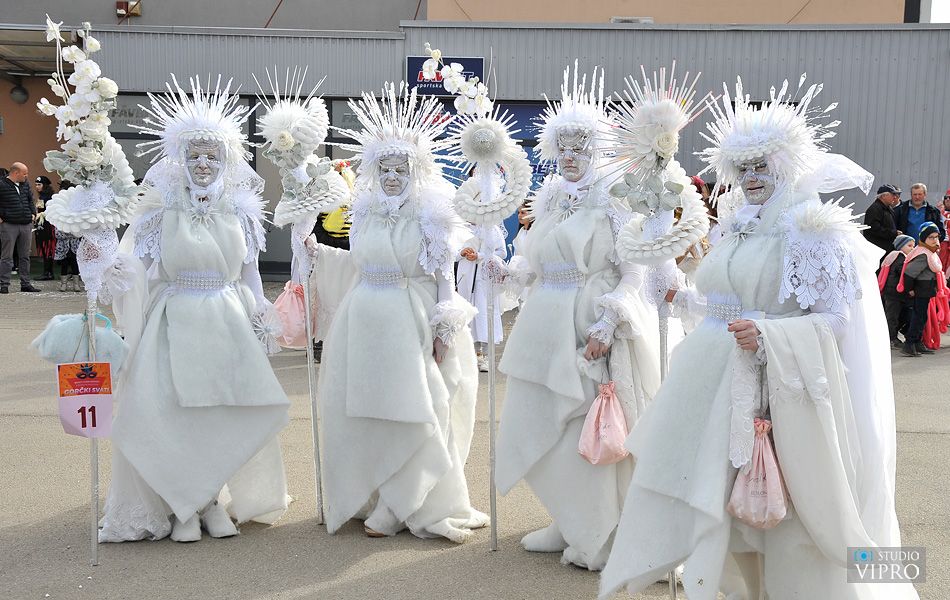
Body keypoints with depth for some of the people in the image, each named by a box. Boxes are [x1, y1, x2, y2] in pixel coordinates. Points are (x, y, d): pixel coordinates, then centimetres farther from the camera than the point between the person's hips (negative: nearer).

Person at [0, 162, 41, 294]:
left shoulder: (25, 186, 14)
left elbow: (31, 200, 26)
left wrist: (33, 214, 14)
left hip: (26, 225, 6)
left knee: (25, 256, 10)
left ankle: (25, 283, 16)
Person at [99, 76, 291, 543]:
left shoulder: (238, 210, 7)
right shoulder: (162, 208, -1)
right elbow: (133, 267, -5)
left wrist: (260, 324, 12)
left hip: (228, 323, 2)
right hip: (175, 323, -2)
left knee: (226, 412, 1)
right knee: (174, 412, -5)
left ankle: (213, 500, 18)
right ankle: (182, 507, 11)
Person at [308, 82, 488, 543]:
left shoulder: (430, 215, -3)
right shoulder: (365, 212, 11)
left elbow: (444, 276, -4)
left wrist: (444, 328, -10)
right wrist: (319, 253, 17)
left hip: (413, 322, -5)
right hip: (366, 320, 5)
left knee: (413, 413, -2)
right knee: (365, 412, 7)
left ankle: (396, 507, 9)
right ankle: (371, 499, 20)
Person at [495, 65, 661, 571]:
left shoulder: (614, 200, -6)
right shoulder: (548, 198, 14)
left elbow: (633, 273, -11)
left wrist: (605, 324, -20)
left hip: (592, 325, -7)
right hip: (546, 322, 7)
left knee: (593, 429, -1)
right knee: (539, 425, 11)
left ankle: (599, 538, 17)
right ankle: (569, 524, 28)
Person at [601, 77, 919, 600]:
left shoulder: (813, 230, -9)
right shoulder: (738, 228, 14)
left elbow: (834, 320, -15)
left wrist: (767, 336, -26)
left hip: (778, 387, -7)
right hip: (716, 380, 7)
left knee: (782, 509, 1)